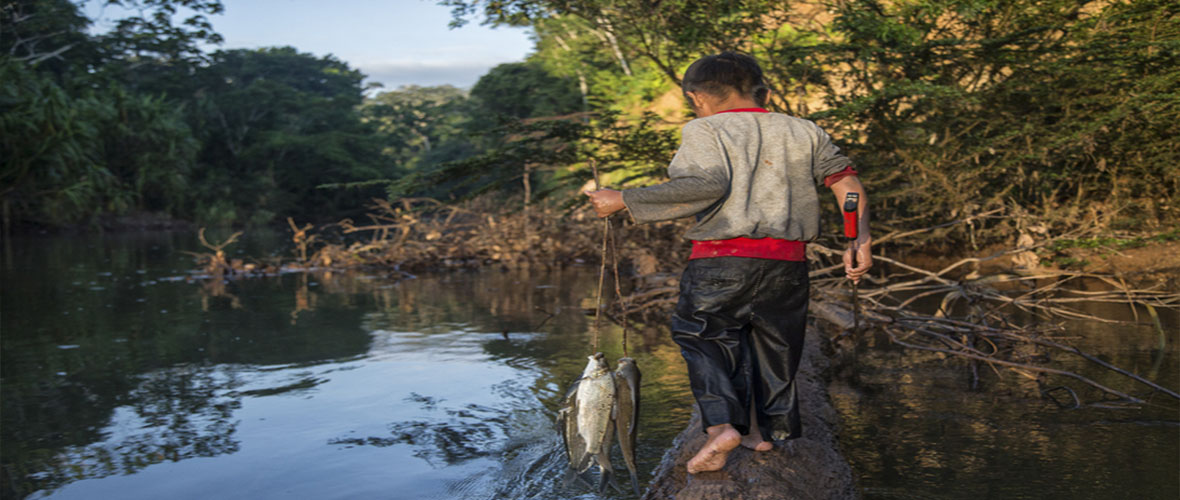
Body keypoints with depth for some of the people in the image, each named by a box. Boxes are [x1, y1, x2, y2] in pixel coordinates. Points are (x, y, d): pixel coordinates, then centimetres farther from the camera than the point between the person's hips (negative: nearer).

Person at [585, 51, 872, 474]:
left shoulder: (704, 130, 1)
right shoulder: (803, 132, 15)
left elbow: (704, 186, -17)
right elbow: (845, 180, 8)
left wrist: (625, 200, -14)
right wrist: (860, 239, 7)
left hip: (721, 258, -4)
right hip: (787, 261, 4)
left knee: (701, 336, 12)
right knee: (773, 344, 20)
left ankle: (721, 425, -4)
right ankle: (766, 429, 29)